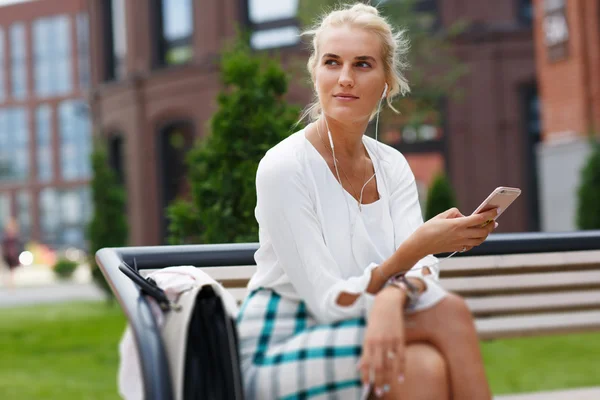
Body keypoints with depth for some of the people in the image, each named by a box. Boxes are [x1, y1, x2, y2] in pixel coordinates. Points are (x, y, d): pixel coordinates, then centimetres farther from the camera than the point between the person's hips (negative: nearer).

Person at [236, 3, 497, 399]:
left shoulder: (392, 166, 6)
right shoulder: (283, 167, -13)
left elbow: (421, 269, -9)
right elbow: (328, 302, -17)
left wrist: (392, 297, -34)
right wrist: (419, 246, -29)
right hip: (275, 358, -5)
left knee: (426, 365, -29)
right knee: (446, 313, -26)